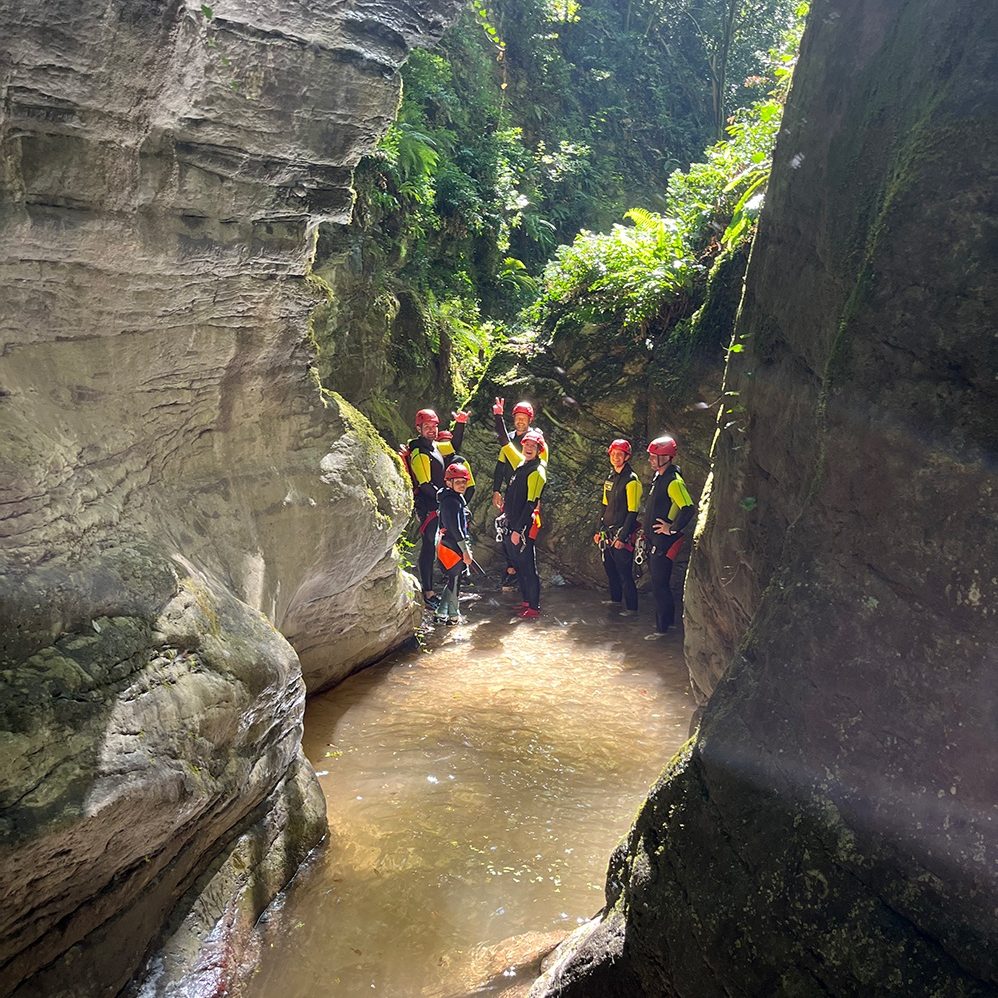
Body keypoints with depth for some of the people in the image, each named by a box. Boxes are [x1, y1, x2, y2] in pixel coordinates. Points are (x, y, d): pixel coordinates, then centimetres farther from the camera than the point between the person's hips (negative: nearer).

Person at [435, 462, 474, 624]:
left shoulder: (456, 498, 13)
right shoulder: (453, 501, -19)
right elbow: (456, 529, -22)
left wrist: (466, 548, 23)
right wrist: (466, 551, -18)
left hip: (446, 545, 10)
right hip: (454, 548, -10)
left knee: (451, 581, 16)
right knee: (454, 582, 2)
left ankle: (440, 613, 19)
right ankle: (454, 616, 13)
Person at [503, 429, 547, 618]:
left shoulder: (537, 471, -15)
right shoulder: (522, 466, 10)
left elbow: (531, 503, -20)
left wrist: (519, 529, -21)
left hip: (525, 526, -9)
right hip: (514, 524, 9)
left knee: (528, 566, -3)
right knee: (519, 565, 17)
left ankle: (534, 607, 4)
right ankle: (526, 601, 28)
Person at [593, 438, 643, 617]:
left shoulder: (631, 480, -14)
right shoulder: (610, 478, 12)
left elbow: (632, 512, -17)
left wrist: (622, 537, -19)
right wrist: (598, 530, 17)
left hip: (622, 535, -8)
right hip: (608, 533, 8)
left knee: (624, 572, -5)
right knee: (609, 567, 18)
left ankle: (632, 608, 4)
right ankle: (615, 598, 35)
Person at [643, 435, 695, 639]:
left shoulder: (674, 481, -20)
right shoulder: (658, 476, 10)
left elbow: (688, 509, -30)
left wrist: (673, 529, -22)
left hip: (664, 541, -10)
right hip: (654, 539, 10)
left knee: (659, 585, -4)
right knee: (658, 583, 18)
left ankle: (662, 627, 5)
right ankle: (667, 619, 30)